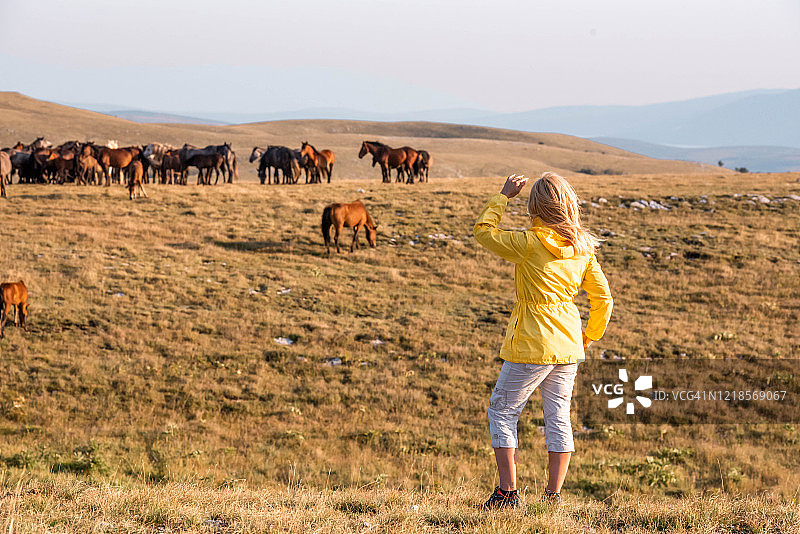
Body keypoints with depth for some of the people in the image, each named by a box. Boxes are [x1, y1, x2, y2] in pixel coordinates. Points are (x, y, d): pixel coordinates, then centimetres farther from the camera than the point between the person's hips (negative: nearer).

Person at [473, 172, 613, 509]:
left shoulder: (530, 244, -15)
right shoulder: (582, 248, 3)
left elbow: (483, 231, -3)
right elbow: (602, 296, 9)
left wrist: (504, 195, 5)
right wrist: (591, 334, 23)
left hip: (532, 345, -6)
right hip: (568, 346, 6)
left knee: (502, 411, 6)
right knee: (558, 417, 11)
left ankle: (507, 491, 2)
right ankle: (553, 495, 11)